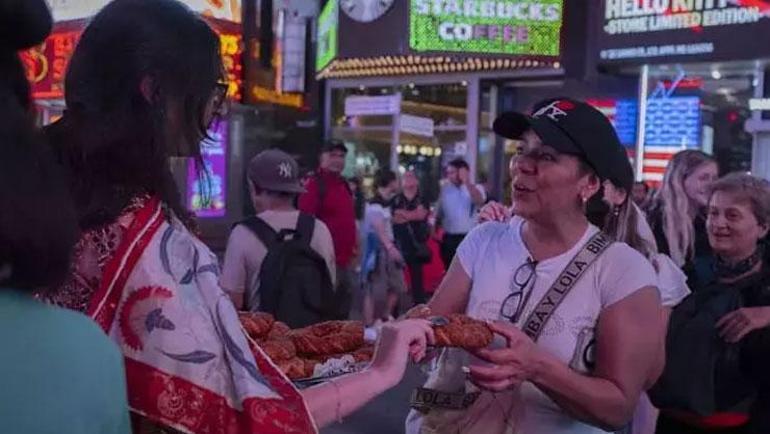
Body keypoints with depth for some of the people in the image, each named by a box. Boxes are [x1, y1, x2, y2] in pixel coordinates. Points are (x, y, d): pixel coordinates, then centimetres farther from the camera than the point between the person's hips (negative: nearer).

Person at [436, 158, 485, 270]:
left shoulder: (475, 188, -3)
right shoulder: (445, 188, 7)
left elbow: (480, 202, -25)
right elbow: (440, 211, 16)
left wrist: (467, 182, -23)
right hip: (449, 238, 3)